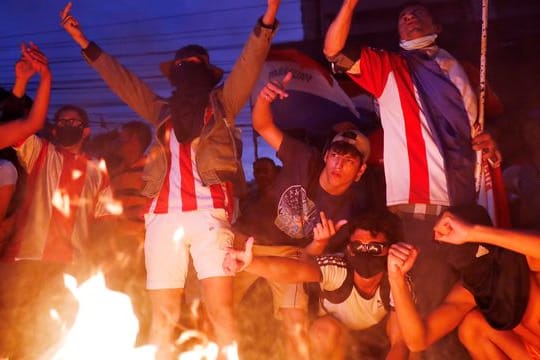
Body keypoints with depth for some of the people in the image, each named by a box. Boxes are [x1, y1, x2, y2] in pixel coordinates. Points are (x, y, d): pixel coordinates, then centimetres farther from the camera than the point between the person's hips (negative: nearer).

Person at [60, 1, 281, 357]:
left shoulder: (221, 104, 19)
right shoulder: (163, 111, 26)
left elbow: (249, 63, 8)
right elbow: (121, 79, 30)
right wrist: (83, 40, 28)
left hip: (209, 215, -3)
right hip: (163, 217, 3)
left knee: (221, 310, -12)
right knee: (163, 317, 0)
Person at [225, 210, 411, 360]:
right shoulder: (336, 268, -33)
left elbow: (399, 343, -28)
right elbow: (296, 269, -54)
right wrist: (250, 263, -74)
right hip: (328, 340, -3)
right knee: (326, 329, -35)